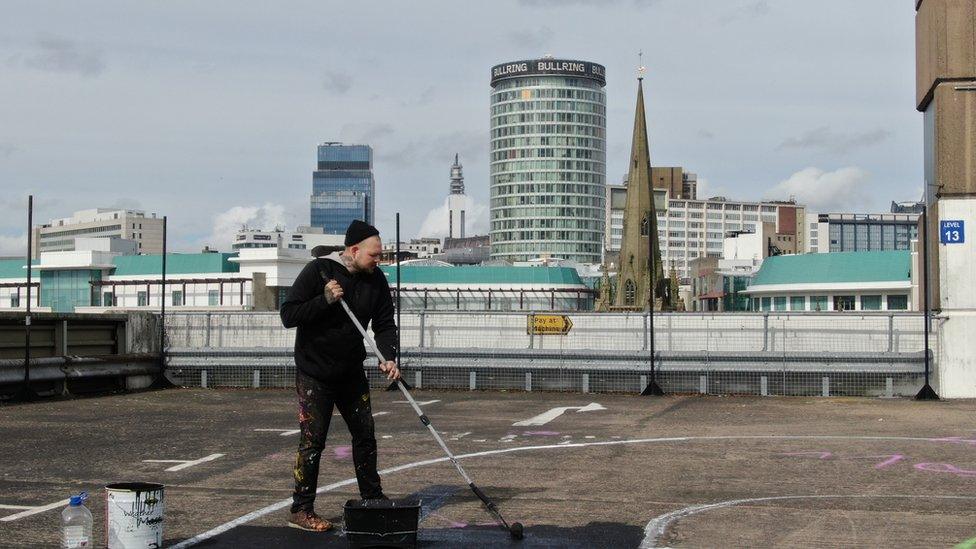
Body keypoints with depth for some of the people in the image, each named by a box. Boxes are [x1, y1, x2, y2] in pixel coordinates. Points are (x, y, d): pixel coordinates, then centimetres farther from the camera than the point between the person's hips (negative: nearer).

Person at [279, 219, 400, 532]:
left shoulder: (376, 279, 0)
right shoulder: (318, 271, -16)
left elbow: (384, 324, 1)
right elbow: (288, 315, -17)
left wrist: (388, 358, -16)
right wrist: (325, 300, -28)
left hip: (352, 373, 6)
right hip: (314, 373, -6)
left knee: (365, 433, 12)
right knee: (313, 440, -6)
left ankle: (372, 498, 27)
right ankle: (301, 510, 3)